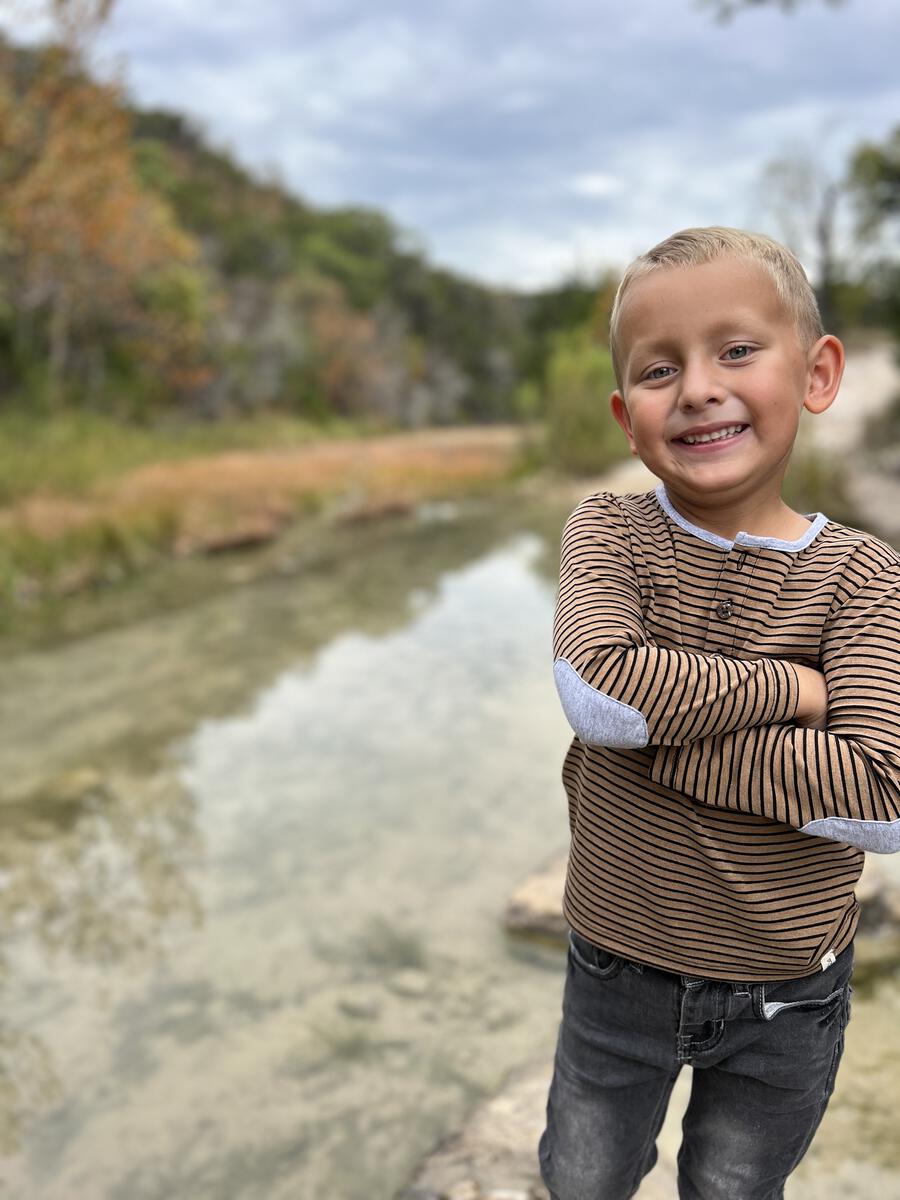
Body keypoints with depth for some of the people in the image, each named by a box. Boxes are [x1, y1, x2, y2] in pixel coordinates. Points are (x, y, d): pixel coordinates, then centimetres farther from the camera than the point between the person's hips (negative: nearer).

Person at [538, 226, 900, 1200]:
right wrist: (790, 688, -25)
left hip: (787, 998, 0)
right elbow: (595, 684, -31)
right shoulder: (607, 532, -12)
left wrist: (651, 729, -27)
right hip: (618, 972, 1)